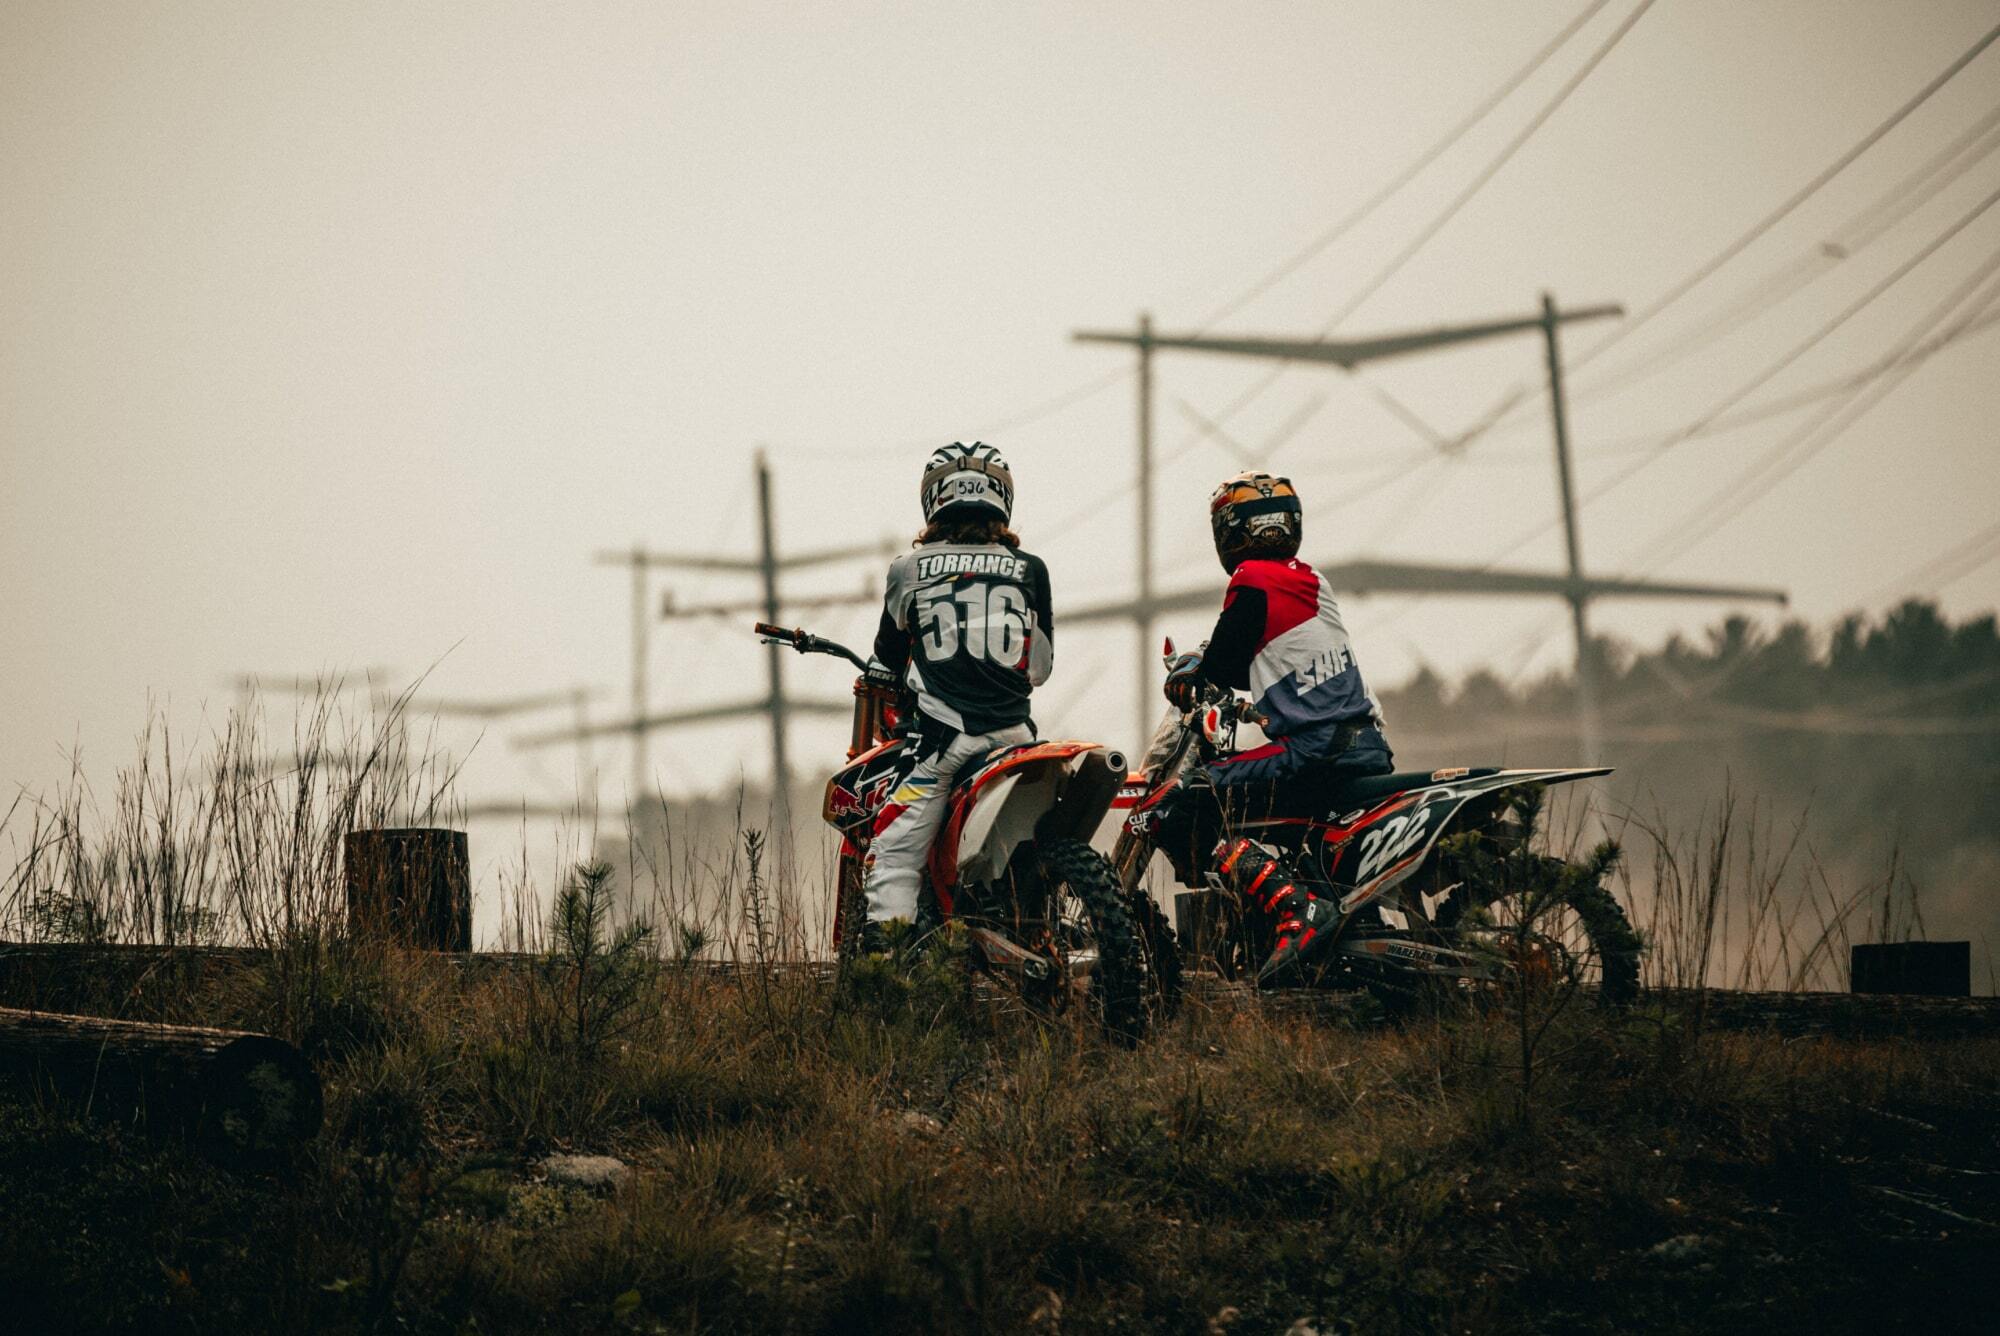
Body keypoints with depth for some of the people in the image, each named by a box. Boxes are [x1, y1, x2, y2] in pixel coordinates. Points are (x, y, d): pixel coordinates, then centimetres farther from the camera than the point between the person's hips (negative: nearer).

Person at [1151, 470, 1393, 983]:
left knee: (1183, 817, -10)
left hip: (1314, 753, -9)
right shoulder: (1312, 581, 19)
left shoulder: (1253, 582, -5)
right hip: (1371, 747, 9)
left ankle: (1296, 907, -27)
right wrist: (1206, 668, 39)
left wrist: (1183, 681, 23)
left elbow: (1219, 672, 3)